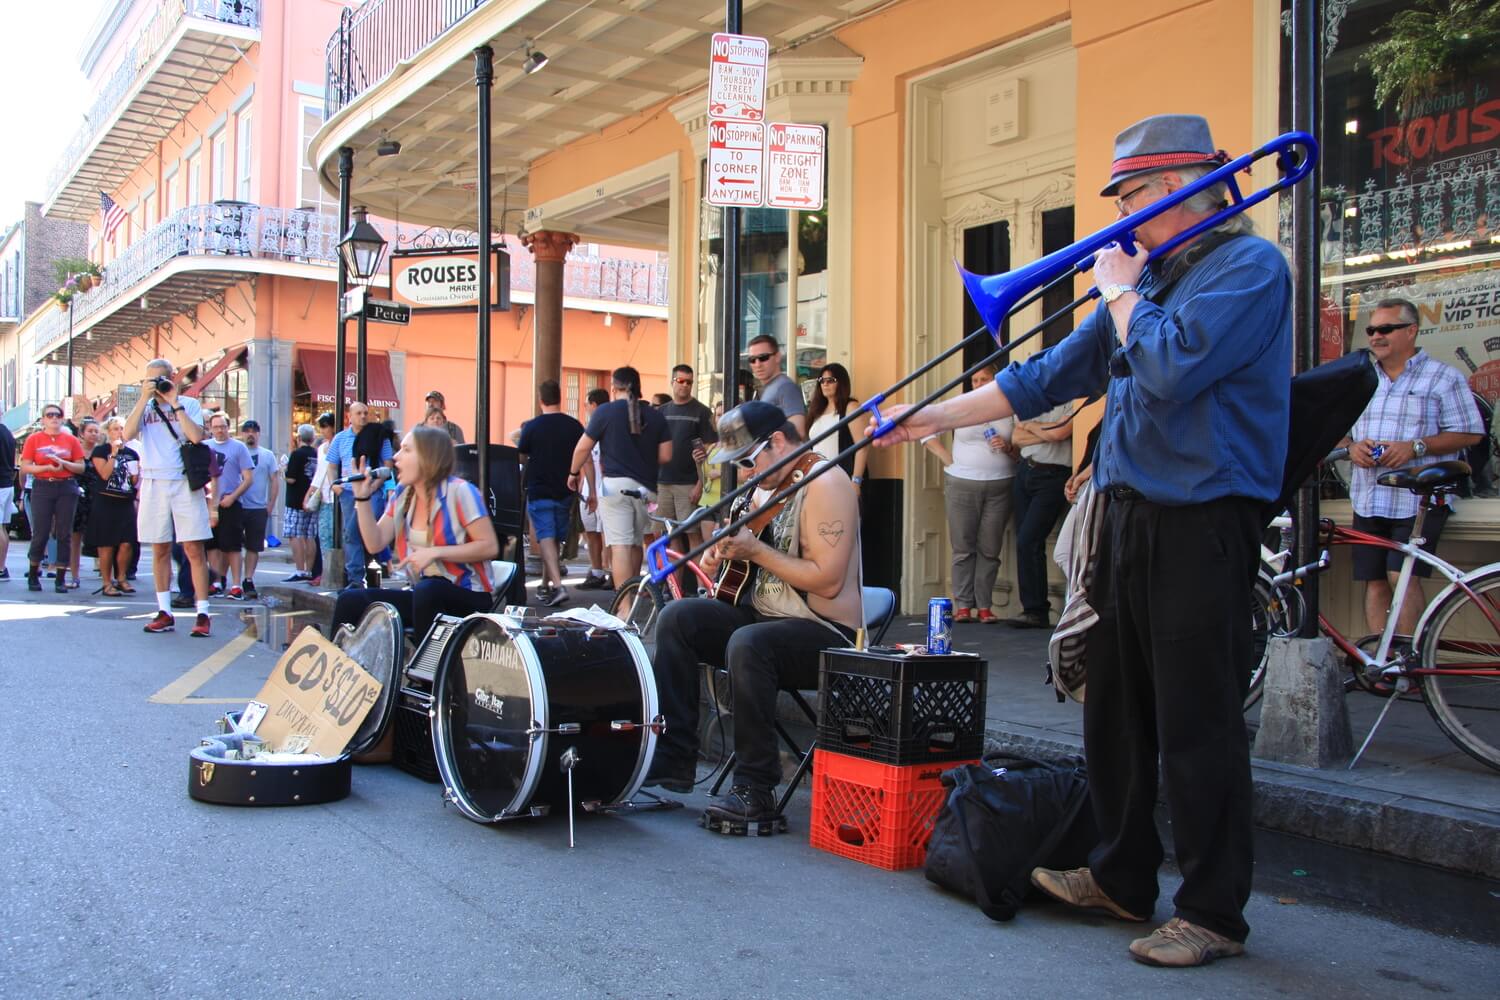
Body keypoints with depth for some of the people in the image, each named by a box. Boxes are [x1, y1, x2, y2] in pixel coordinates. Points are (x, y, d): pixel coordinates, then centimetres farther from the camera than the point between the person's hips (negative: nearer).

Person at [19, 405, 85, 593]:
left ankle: (61, 579, 5)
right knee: (40, 533, -2)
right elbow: (25, 467, -1)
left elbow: (81, 467, 6)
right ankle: (33, 574, 18)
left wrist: (63, 463, -10)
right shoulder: (33, 439, 5)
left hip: (66, 488, 1)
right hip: (42, 487, -1)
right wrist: (46, 467, -14)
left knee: (64, 533, 0)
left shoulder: (71, 440, 9)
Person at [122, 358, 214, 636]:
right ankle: (165, 613, 14)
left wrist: (174, 404, -9)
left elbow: (196, 435, -11)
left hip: (185, 483, -3)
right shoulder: (144, 408, 12)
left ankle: (202, 614, -6)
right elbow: (128, 434, -6)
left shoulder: (189, 404, 5)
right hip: (153, 484, 3)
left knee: (194, 550, -6)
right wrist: (144, 398, -7)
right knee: (160, 550, 7)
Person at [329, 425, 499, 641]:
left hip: (466, 597, -7)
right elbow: (375, 544, 8)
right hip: (423, 595, 7)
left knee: (427, 591, -39)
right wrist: (363, 498, -1)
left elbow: (490, 546, -15)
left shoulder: (459, 492, -11)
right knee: (351, 601, -10)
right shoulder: (403, 496, 10)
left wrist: (435, 552, -21)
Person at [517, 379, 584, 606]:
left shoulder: (531, 426, -8)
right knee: (557, 539, 16)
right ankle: (545, 585, 28)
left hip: (538, 492, -3)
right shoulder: (575, 426, -1)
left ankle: (558, 586, -22)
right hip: (564, 492, 3)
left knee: (546, 538, -6)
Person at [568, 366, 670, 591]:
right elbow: (665, 455, 5)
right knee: (636, 543, 19)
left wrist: (573, 473, 18)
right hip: (646, 487, 4)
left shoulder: (605, 411, -2)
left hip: (615, 484, -4)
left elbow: (583, 448, 1)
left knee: (620, 545, -8)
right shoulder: (656, 416, 8)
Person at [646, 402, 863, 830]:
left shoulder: (825, 485, -17)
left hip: (826, 634, -9)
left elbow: (826, 581, -25)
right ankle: (674, 758, -6)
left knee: (748, 644, -36)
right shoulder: (771, 484, 12)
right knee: (677, 618, -6)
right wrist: (724, 551, 3)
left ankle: (756, 790, -25)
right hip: (764, 613, 10)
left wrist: (755, 550, -22)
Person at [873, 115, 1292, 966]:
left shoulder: (1248, 265, -8)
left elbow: (1172, 371, -24)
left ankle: (1215, 913, 11)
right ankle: (1123, 878, 29)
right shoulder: (1151, 278, 18)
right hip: (1130, 515, 9)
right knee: (1117, 711, 14)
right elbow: (1048, 377, 18)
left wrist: (1121, 295, -7)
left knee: (1198, 726, -3)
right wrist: (932, 418, 15)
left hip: (1203, 524, -9)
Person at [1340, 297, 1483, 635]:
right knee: (1374, 582, 1)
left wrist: (1415, 447, -16)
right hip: (1368, 502, 5)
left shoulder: (1443, 377, 2)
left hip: (1419, 499, -5)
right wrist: (1351, 448, -4)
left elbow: (1470, 432, -3)